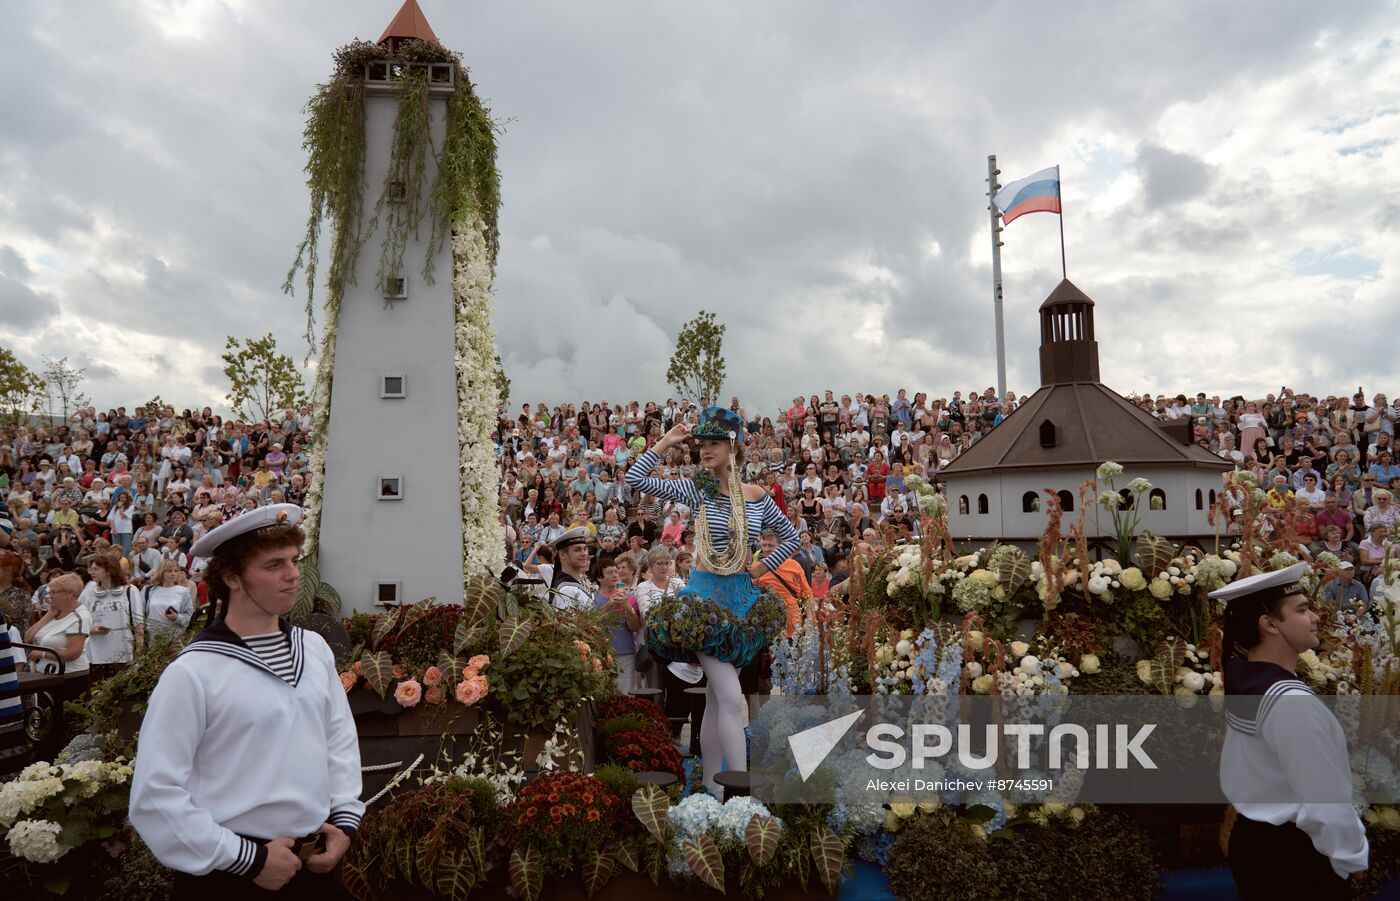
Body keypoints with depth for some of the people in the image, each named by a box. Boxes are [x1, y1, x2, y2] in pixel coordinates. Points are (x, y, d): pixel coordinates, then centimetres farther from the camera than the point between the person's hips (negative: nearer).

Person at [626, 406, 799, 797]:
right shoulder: (696, 489, -5)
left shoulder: (757, 496, 2)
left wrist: (764, 567, 6)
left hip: (743, 596, 4)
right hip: (706, 595, -4)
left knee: (716, 698, 13)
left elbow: (790, 536, 16)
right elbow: (635, 478, -11)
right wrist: (666, 441, -9)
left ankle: (713, 783, 23)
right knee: (731, 698, -10)